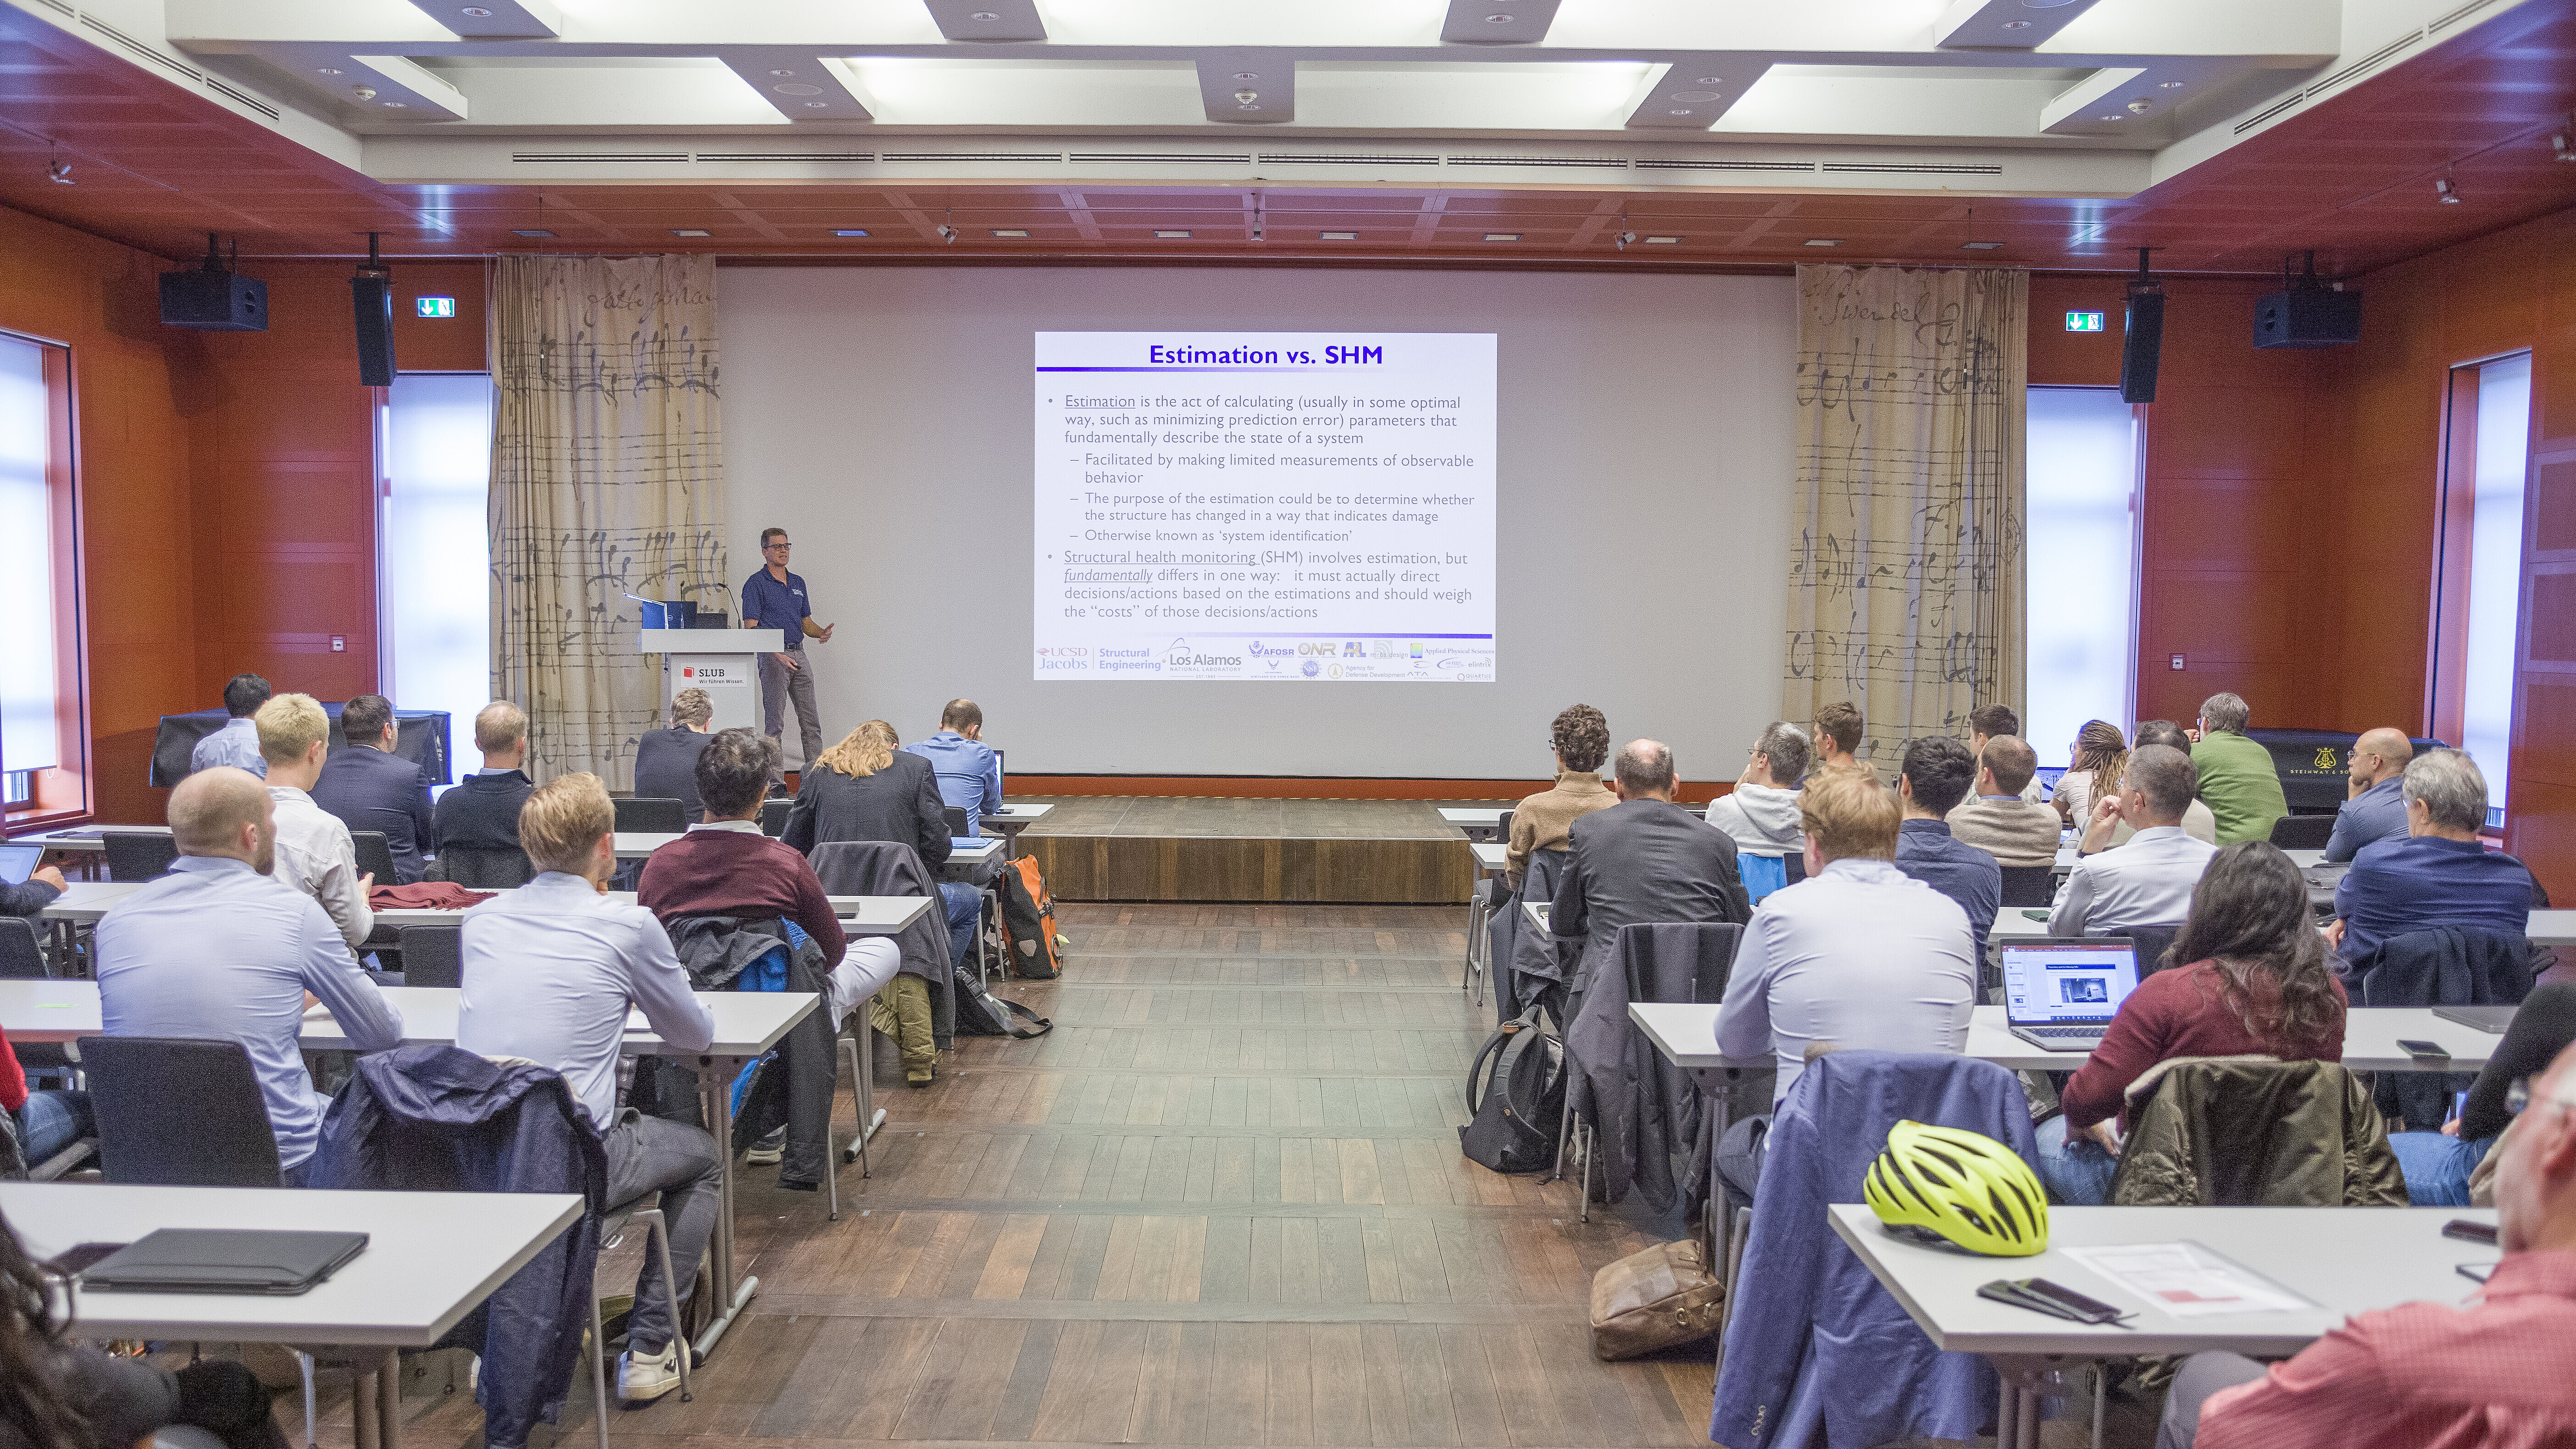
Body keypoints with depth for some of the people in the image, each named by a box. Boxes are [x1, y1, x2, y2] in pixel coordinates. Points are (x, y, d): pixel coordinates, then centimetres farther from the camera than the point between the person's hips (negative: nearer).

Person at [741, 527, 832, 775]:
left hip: (799, 655, 6)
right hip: (772, 658, -6)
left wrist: (823, 633, -2)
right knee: (775, 722, -4)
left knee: (811, 722, 5)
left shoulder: (798, 583, 16)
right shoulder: (756, 584, -4)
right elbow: (751, 628, -10)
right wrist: (777, 654, -21)